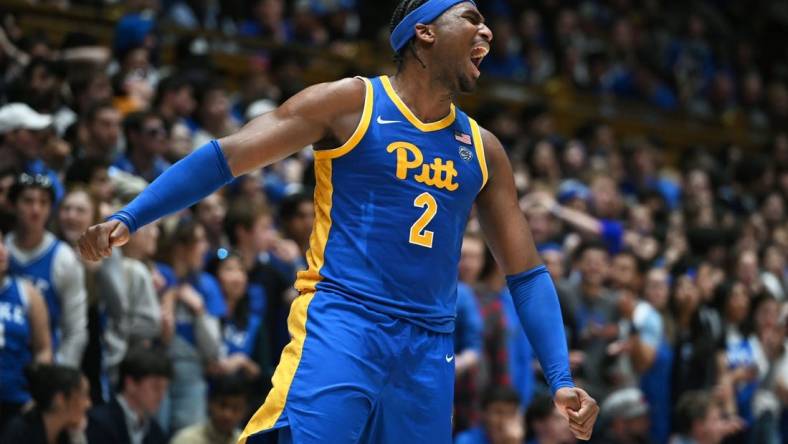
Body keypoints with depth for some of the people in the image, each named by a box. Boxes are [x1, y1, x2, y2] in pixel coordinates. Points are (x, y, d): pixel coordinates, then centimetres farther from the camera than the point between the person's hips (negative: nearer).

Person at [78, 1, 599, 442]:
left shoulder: (482, 150, 16)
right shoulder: (352, 103, 2)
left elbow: (527, 271, 17)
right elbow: (227, 156, -1)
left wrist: (560, 378, 6)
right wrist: (128, 217, -12)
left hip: (429, 349, 5)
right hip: (339, 323, -5)